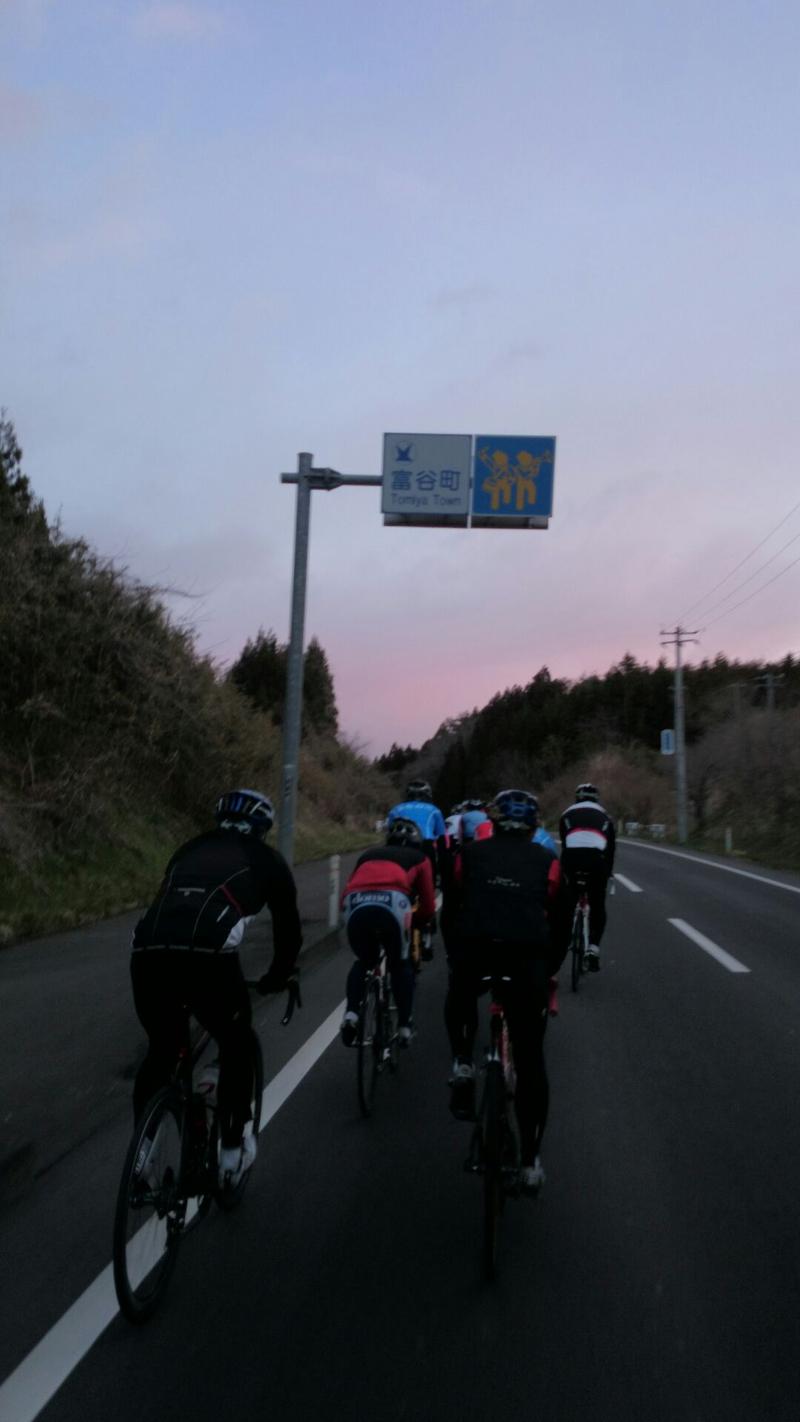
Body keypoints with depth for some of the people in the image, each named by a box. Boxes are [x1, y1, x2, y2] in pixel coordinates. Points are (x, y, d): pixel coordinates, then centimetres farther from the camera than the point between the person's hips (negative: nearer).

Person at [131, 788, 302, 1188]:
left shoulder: (190, 849, 34)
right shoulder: (267, 859, 24)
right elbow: (288, 928, 30)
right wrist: (276, 980, 47)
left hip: (147, 953, 4)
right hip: (207, 957, -3)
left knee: (161, 1052, 28)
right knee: (236, 1048, 24)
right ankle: (232, 1152, 30)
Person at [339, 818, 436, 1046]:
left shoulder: (369, 854, 38)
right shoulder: (419, 858, 31)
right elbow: (428, 906, 27)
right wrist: (416, 920, 47)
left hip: (356, 904, 3)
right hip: (393, 903, -2)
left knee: (364, 961, 29)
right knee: (401, 964, 24)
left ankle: (351, 1014, 9)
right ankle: (404, 1026, 20)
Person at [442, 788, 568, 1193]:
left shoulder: (471, 853, 20)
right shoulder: (548, 862, 19)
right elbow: (558, 925, 20)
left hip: (474, 951, 0)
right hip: (528, 958, 0)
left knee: (460, 1001, 36)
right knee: (530, 1061, 14)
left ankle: (463, 1065, 15)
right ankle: (531, 1162, 19)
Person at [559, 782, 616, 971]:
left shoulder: (567, 814, 27)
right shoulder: (605, 816, 28)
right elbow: (611, 848, 28)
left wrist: (566, 871, 31)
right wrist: (608, 873, 39)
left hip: (572, 857, 0)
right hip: (597, 859, 0)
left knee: (568, 904, 18)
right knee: (597, 907, 13)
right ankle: (593, 948, 1)